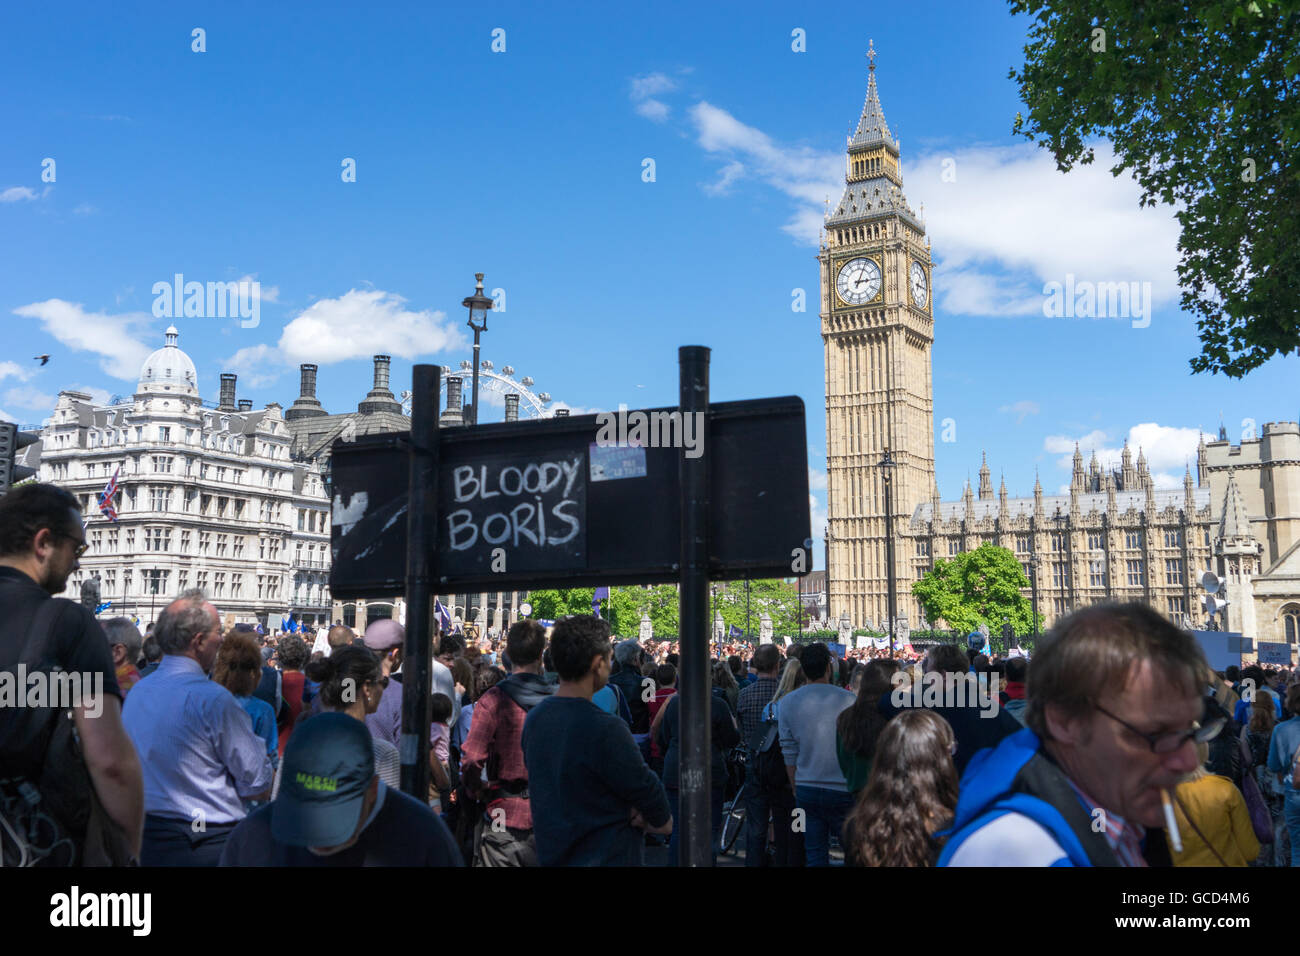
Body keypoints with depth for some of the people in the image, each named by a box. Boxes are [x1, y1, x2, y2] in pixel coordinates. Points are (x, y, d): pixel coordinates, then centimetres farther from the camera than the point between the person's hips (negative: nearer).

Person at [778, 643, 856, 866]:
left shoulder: (788, 702, -1)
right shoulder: (847, 699, -8)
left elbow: (789, 753, 3)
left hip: (806, 789, 2)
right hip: (843, 789, -2)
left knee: (815, 853, 9)